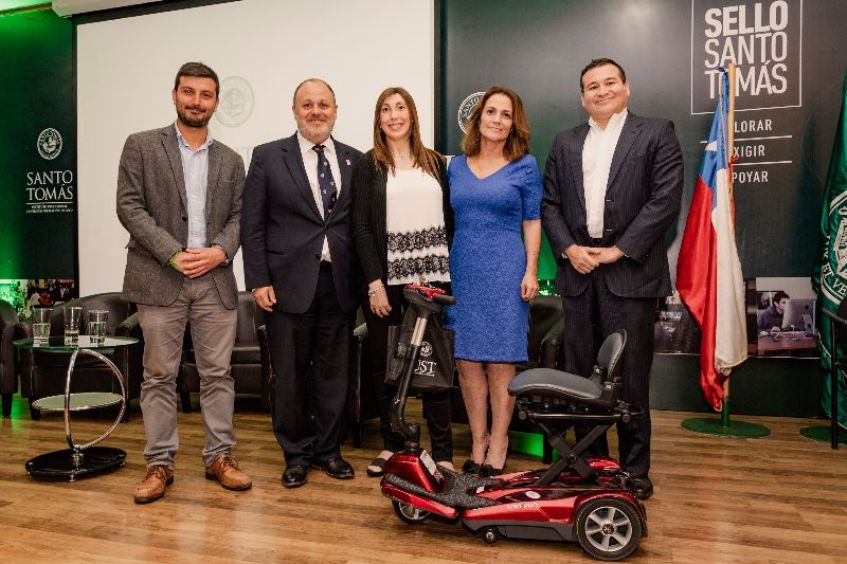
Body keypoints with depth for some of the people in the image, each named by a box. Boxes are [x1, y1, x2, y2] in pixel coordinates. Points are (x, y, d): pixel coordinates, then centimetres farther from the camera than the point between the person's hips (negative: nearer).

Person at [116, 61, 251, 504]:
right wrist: (173, 254, -13)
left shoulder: (230, 160, 14)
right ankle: (159, 463, 15)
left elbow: (238, 216, 10)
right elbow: (129, 206, -4)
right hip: (159, 278, -2)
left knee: (217, 373, 6)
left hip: (216, 279, 3)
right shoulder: (141, 146, 5)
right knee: (159, 375, 5)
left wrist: (220, 251, -10)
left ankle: (219, 456, 18)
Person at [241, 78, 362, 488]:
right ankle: (296, 454, 24)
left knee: (333, 372, 9)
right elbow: (252, 225, 0)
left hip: (339, 284, 2)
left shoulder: (355, 160, 10)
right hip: (289, 283, -2)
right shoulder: (268, 157, 3)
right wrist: (259, 281, -7)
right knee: (290, 374, 7)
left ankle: (328, 449, 27)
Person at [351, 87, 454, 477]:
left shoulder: (435, 162, 13)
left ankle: (443, 451, 10)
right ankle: (391, 444, 21)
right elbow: (361, 227, -2)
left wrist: (450, 269, 4)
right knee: (385, 364, 7)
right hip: (386, 279, -1)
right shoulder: (368, 165, 4)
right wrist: (374, 283, -10)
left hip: (431, 277, 2)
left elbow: (449, 220, 13)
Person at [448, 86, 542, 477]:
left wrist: (531, 271, -7)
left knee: (501, 359, 0)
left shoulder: (525, 165, 3)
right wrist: (445, 270, 8)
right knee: (467, 359, 4)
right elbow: (451, 219, 13)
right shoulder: (457, 166, 11)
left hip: (505, 270, -3)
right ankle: (478, 440, 16)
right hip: (463, 270, 3)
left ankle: (499, 442, 12)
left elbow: (532, 221, 1)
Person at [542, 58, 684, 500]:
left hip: (629, 270, -4)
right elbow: (549, 203, 11)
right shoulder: (565, 144, 17)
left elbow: (665, 199, -5)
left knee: (631, 376, 1)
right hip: (578, 271, 4)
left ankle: (635, 471, 15)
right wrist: (569, 248, -4)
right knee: (581, 374, 8)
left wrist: (619, 249, -11)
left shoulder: (656, 134, 5)